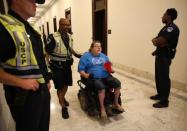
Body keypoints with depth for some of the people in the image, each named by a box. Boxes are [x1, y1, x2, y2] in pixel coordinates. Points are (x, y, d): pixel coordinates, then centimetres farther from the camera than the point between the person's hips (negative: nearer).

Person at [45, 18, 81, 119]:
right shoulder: (53, 37, -17)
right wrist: (48, 66, -20)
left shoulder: (69, 36, 5)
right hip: (57, 66, -6)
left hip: (67, 65, 7)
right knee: (60, 87, 3)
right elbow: (47, 52, -16)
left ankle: (62, 98, 47)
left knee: (66, 84, 20)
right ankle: (63, 107, 18)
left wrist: (77, 55, 12)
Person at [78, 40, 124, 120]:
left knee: (117, 83, -17)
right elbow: (80, 69, -2)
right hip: (94, 78, -5)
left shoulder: (103, 56, 19)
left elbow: (109, 65, 25)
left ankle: (115, 104, 2)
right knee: (101, 87, -35)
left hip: (106, 76, 6)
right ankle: (102, 108, -15)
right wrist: (85, 75, -22)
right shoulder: (86, 56, 2)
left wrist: (110, 70, 2)